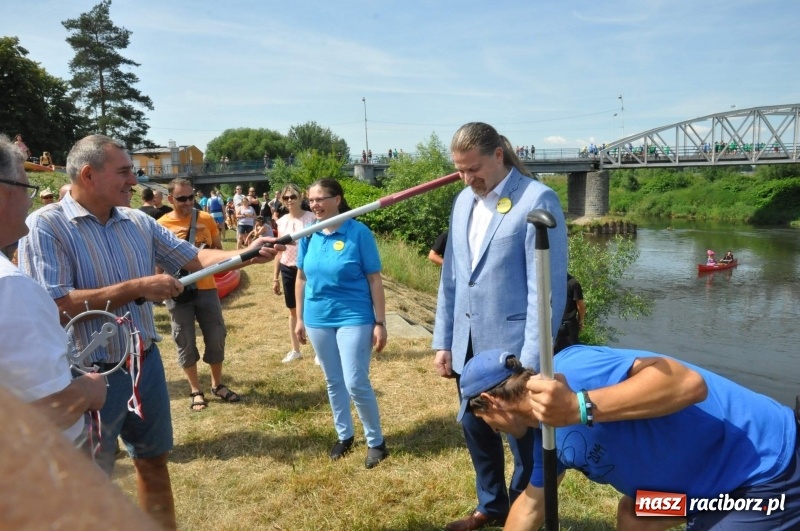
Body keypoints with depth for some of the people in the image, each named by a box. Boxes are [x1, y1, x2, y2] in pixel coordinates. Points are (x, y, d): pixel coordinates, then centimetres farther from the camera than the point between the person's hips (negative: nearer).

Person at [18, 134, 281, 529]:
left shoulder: (138, 222, 3)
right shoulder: (45, 225, -15)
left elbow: (193, 257, 6)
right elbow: (54, 306, -24)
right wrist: (137, 288, -23)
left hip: (145, 364, 6)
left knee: (154, 460, 22)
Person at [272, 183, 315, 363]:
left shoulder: (311, 218, -9)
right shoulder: (282, 221, 5)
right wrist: (275, 277, 12)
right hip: (288, 270, 5)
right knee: (293, 310, 14)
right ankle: (295, 350, 27)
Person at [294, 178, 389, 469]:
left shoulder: (358, 232, -12)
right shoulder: (308, 235, 1)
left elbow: (374, 280, -9)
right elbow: (302, 278, 10)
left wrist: (380, 322, -10)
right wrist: (300, 318, 11)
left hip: (354, 318, -4)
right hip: (318, 319, 5)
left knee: (356, 384, -3)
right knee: (333, 382, 16)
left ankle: (376, 441, 19)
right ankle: (344, 436, 35)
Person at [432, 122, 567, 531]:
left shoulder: (538, 200, -12)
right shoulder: (464, 200, 9)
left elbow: (547, 289, -15)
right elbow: (450, 277, 11)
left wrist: (532, 359, -16)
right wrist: (443, 341, 9)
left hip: (512, 348, -6)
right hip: (468, 345, 7)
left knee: (524, 437, 12)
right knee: (476, 430, 21)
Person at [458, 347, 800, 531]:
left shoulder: (571, 370, -27)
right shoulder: (549, 432, 4)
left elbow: (688, 382, -37)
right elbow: (532, 503, 20)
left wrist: (579, 407, -44)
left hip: (765, 467, -9)